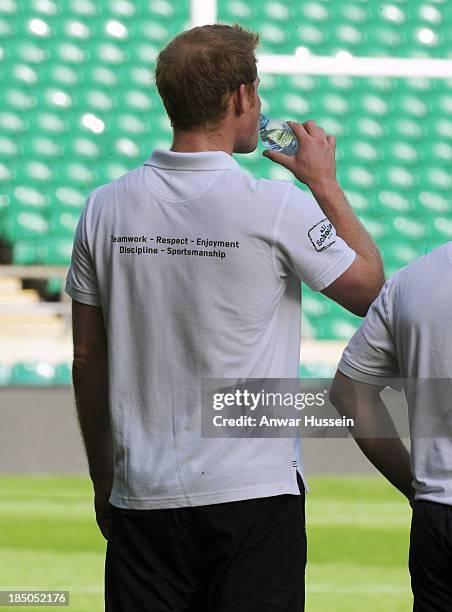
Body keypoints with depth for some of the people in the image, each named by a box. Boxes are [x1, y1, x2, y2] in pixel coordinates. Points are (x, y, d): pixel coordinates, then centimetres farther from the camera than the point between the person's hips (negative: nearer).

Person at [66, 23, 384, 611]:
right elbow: (369, 289, 4)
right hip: (255, 493, -3)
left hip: (144, 497, 4)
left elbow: (88, 359, 8)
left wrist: (103, 478, 18)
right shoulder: (277, 208, -11)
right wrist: (326, 183, 14)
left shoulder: (106, 208, 1)